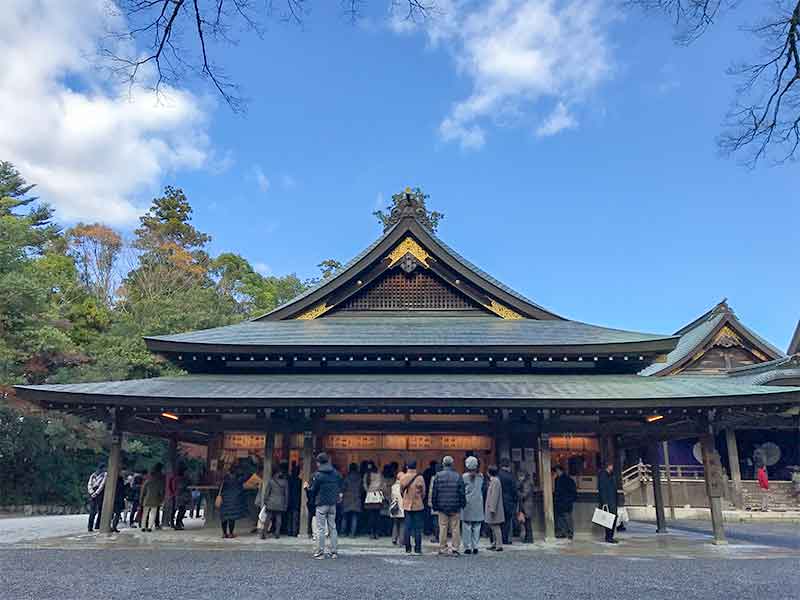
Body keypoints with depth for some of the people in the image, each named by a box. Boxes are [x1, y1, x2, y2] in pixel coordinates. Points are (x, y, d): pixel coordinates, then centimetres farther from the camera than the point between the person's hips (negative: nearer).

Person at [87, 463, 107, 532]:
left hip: (92, 494, 4)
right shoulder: (105, 474, -1)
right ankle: (97, 526, 1)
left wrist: (92, 492, -5)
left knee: (92, 511, 6)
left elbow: (89, 485, 3)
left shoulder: (93, 475, 14)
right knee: (100, 510, 4)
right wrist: (96, 493, -11)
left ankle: (90, 527, 2)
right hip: (100, 494, -4)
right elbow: (102, 485, -11)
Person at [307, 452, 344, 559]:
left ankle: (320, 552, 1)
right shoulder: (335, 473, 4)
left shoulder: (318, 475, -11)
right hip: (333, 503, 5)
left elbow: (313, 491, -5)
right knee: (332, 527, 11)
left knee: (321, 528, 1)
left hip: (322, 503, -5)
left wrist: (307, 487, 13)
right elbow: (341, 484, 8)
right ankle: (334, 552, 13)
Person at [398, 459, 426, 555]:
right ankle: (418, 548, 5)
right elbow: (423, 493, -4)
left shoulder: (402, 478, -3)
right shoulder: (420, 478, -13)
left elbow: (401, 491, 6)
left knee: (407, 527, 9)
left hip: (406, 506, 3)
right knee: (418, 528, 5)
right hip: (418, 506, -3)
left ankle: (408, 548, 12)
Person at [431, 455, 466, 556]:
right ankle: (455, 549, 6)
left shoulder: (438, 476, -1)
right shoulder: (458, 476, -3)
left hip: (442, 507, 1)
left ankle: (442, 548, 10)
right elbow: (462, 493, -1)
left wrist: (434, 505, 8)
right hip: (455, 507, -1)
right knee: (455, 528, 5)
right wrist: (463, 504, 10)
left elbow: (434, 493, 0)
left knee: (443, 528, 7)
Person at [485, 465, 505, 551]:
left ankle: (499, 545, -4)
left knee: (496, 527, -7)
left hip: (494, 508, -10)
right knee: (493, 527, 15)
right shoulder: (492, 481, 14)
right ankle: (494, 544, 23)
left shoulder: (495, 481, -17)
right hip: (491, 507, 10)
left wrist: (492, 508, -22)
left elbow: (495, 496, -21)